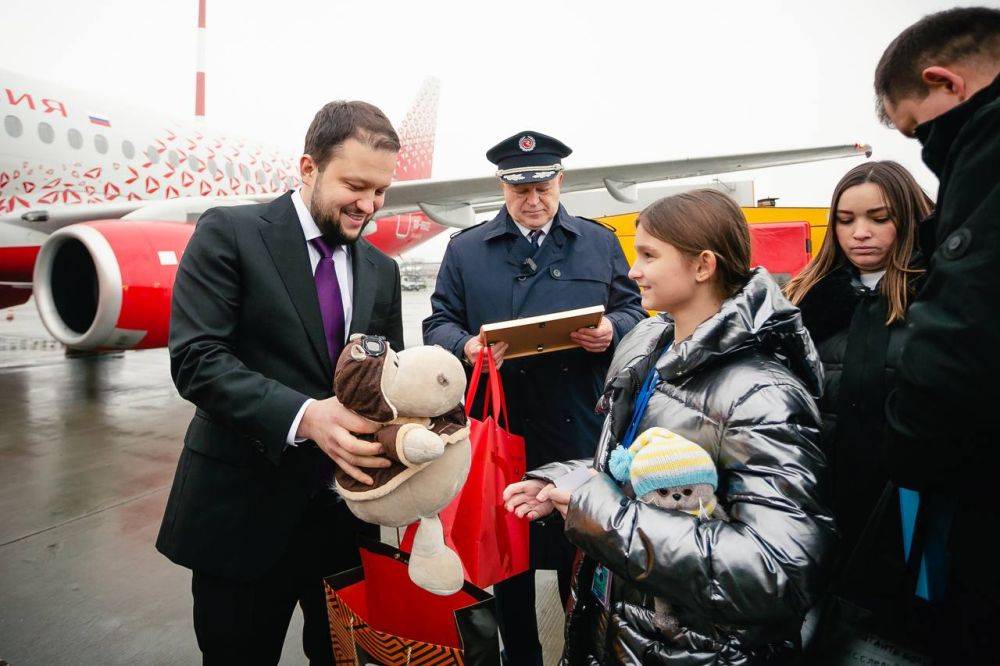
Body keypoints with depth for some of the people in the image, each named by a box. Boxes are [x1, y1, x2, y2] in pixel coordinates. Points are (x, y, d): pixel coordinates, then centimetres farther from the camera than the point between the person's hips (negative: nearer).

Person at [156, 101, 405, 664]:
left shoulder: (382, 270, 8)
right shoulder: (230, 233, -8)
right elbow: (196, 358, -17)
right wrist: (303, 416, -31)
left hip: (347, 508, 5)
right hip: (243, 508, -4)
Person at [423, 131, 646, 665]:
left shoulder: (599, 242, 10)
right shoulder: (465, 249, 7)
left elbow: (634, 310, 11)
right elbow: (438, 323, 4)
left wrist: (612, 330, -12)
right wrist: (466, 346, -18)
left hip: (581, 431, 1)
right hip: (501, 428, 0)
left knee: (582, 552, 13)